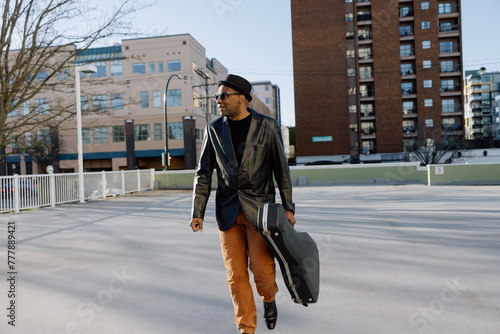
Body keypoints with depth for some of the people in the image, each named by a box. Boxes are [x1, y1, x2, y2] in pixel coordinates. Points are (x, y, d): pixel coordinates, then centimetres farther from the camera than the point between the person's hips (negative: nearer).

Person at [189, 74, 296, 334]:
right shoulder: (214, 129, 4)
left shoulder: (267, 126, -2)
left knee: (262, 269, -6)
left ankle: (269, 298, 30)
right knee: (236, 274, 3)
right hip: (228, 211, 2)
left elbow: (281, 170, 1)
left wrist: (288, 208, -1)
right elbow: (204, 174, 4)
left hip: (259, 208, -2)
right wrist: (197, 213, -3)